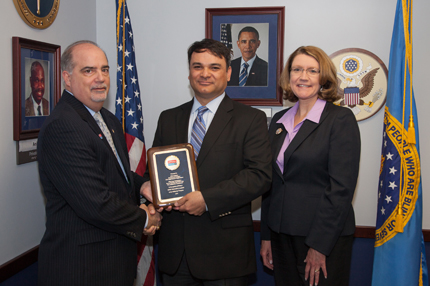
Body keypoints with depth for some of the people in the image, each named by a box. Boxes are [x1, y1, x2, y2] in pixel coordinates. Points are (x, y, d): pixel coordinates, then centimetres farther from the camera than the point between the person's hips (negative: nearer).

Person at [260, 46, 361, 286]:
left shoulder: (341, 119, -9)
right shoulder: (279, 121, 9)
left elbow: (341, 187, -15)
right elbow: (271, 183, 11)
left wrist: (319, 245, -17)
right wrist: (266, 236, 9)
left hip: (326, 238, -5)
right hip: (281, 233, 5)